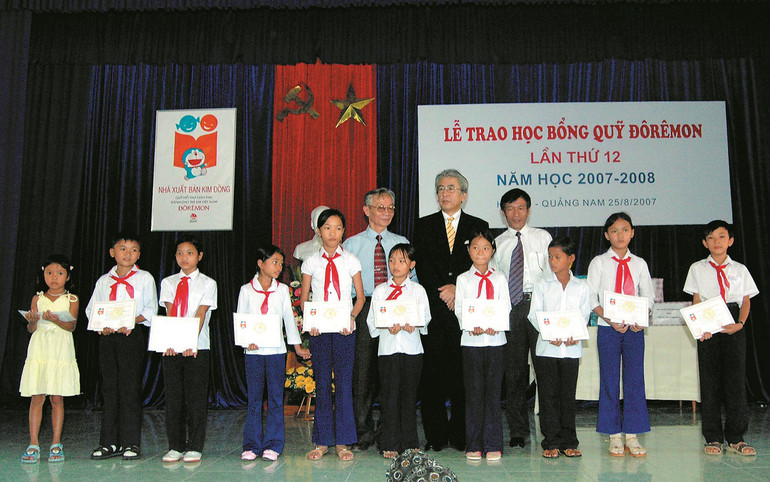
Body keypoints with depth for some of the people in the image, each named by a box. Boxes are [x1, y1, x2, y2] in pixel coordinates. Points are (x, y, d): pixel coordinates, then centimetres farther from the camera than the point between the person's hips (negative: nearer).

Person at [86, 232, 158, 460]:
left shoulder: (145, 278, 4)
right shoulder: (104, 281, 13)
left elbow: (151, 310, 0)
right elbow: (91, 309, 12)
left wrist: (132, 321, -17)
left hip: (133, 335, -3)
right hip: (107, 337, 4)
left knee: (130, 388, -4)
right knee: (109, 387, 6)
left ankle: (131, 443, 3)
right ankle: (110, 442, 15)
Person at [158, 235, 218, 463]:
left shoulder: (208, 283, 4)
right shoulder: (168, 282, 12)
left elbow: (200, 314, -8)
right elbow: (169, 313, 0)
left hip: (197, 347, -2)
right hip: (171, 347, 3)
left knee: (196, 397, 0)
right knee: (173, 396, 6)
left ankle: (194, 447, 9)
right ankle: (175, 446, 15)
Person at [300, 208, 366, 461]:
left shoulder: (351, 260, 5)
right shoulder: (311, 262, 7)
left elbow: (360, 296, 6)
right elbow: (303, 298, 8)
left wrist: (352, 317, -11)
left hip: (344, 329, -1)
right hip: (318, 329, 1)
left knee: (344, 382, -1)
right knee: (322, 383, 4)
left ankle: (343, 442, 8)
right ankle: (322, 441, 13)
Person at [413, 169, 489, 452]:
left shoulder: (478, 227, 11)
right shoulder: (423, 226, 12)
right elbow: (422, 267, 4)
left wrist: (456, 288, -10)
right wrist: (442, 294, -7)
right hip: (433, 311, 1)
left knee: (463, 374, 1)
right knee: (431, 374, 0)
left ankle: (460, 436, 11)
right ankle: (435, 436, 10)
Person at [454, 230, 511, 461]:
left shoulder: (499, 279, 9)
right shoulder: (463, 279, 7)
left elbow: (505, 309, 2)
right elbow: (459, 309, 0)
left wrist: (494, 326, -16)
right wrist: (472, 326, -18)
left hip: (495, 340, 1)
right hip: (471, 340, 0)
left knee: (493, 391, 2)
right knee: (473, 392, 1)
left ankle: (493, 445, 9)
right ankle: (473, 445, 9)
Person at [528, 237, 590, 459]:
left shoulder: (581, 287, 7)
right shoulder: (543, 285, 5)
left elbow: (584, 315, 4)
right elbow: (534, 314, -1)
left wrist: (575, 335, -15)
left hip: (571, 348, 1)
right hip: (546, 348, 0)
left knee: (568, 395, 6)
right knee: (548, 395, 1)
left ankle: (568, 442, 16)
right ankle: (551, 442, 9)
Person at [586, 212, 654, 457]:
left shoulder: (639, 263, 10)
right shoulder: (598, 262, 3)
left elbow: (648, 295, 9)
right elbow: (591, 297, -2)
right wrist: (610, 320, -15)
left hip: (635, 328, 2)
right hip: (608, 328, -2)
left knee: (635, 379, 0)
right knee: (610, 380, 0)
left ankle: (632, 436, 8)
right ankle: (614, 436, 9)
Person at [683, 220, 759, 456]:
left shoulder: (740, 269, 13)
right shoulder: (697, 268, 10)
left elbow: (746, 301, 10)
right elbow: (696, 301, 5)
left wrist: (740, 324, -8)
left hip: (734, 328, 1)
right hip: (707, 328, -1)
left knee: (735, 379, -3)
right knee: (709, 381, -1)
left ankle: (735, 437, 7)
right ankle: (713, 438, 6)